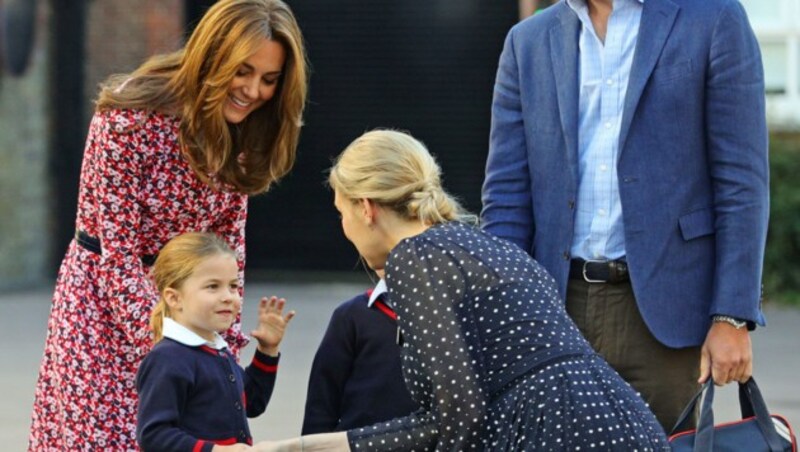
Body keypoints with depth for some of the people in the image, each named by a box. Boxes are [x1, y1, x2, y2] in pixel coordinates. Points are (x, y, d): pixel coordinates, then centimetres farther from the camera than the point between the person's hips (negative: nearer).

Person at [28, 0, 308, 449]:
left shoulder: (242, 135, -2)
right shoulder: (131, 116, -21)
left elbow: (229, 243, 3)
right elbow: (117, 251, -20)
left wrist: (225, 341, -7)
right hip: (107, 306, -5)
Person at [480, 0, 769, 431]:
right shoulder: (528, 42, 11)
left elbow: (743, 182, -3)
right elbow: (506, 196, 9)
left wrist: (732, 318, -9)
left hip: (663, 314, -3)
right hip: (558, 311, 3)